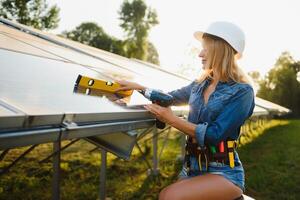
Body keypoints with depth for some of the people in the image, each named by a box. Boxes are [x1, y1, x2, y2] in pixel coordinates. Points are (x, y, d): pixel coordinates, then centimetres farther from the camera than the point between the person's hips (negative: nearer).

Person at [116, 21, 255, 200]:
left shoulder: (242, 91, -11)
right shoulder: (201, 84, 7)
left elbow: (215, 134, -19)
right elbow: (172, 97, 23)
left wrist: (172, 120, -18)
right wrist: (138, 87, 19)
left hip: (224, 172, -6)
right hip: (192, 166, 6)